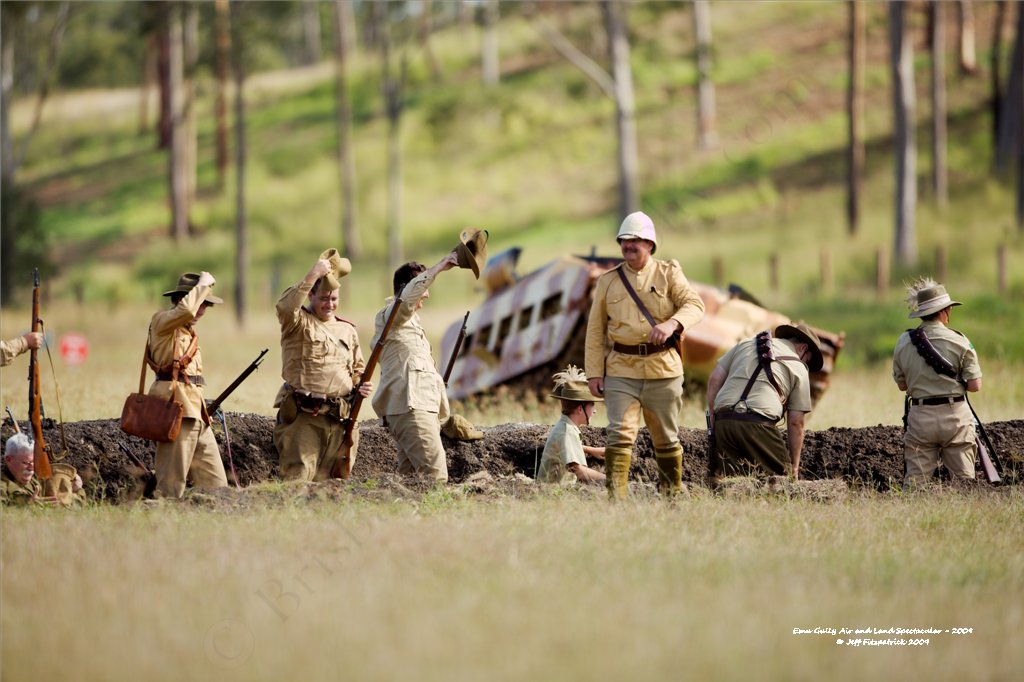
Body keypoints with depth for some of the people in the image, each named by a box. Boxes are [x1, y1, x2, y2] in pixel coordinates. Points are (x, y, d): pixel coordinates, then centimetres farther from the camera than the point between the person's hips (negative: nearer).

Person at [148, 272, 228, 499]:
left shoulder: (188, 330, 23)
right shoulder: (162, 321, -4)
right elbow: (185, 309, -26)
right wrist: (203, 284, -12)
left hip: (195, 410, 9)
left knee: (215, 481, 6)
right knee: (172, 480, -10)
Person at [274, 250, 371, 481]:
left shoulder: (347, 329, 19)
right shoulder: (299, 322, 1)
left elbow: (357, 368, 28)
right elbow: (285, 307, -23)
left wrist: (362, 385, 5)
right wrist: (312, 275, -23)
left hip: (340, 418, 6)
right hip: (303, 416, -5)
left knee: (330, 480, 7)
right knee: (299, 477, -11)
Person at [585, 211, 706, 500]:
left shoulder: (668, 273, 4)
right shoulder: (608, 281, 9)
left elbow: (695, 304, -11)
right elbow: (595, 331, 10)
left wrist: (671, 324, -31)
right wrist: (594, 373, 2)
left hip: (663, 368, 0)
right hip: (621, 370, 1)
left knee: (666, 437, 10)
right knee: (620, 433, -13)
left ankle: (673, 494, 25)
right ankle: (616, 498, -17)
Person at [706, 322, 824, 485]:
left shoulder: (746, 344, 24)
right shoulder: (799, 368, 13)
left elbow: (714, 379, 17)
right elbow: (795, 422, 11)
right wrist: (794, 466, 16)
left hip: (723, 422, 4)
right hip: (759, 426, -4)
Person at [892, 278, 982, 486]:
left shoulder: (903, 342, 3)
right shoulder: (959, 341, -6)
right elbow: (975, 386, -6)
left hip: (920, 416, 2)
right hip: (955, 415, -2)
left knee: (915, 482, 0)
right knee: (964, 480, 3)